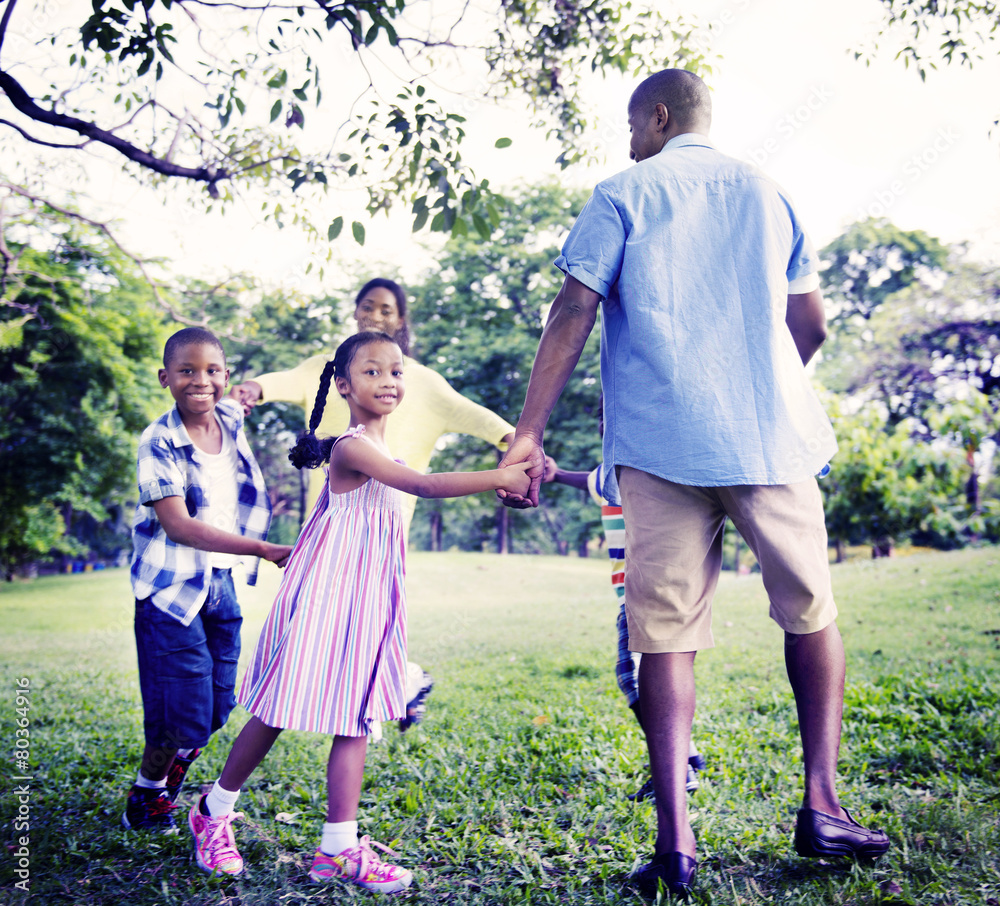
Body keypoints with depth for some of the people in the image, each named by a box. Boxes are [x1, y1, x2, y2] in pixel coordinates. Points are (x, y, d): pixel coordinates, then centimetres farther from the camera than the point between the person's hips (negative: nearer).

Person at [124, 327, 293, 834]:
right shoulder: (159, 443, -16)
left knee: (217, 707, 9)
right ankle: (144, 801, 21)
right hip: (172, 586, -6)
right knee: (184, 712, -5)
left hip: (221, 582, 6)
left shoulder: (233, 421, 1)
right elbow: (177, 525, -26)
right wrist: (263, 550, -32)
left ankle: (168, 787, 35)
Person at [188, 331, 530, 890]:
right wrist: (500, 478, -26)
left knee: (355, 719, 5)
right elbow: (424, 486, -27)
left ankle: (340, 847, 10)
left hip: (365, 600, 8)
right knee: (277, 715, 4)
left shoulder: (379, 447, 14)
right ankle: (214, 812, 25)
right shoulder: (352, 447, -16)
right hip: (328, 594, -8)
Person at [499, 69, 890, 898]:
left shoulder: (622, 196, 6)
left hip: (661, 445, -2)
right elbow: (810, 326, 15)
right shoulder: (767, 194, 16)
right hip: (773, 436, 3)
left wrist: (529, 434, -4)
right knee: (812, 614, 16)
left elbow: (573, 317, -4)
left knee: (665, 634, 2)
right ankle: (822, 806, 15)